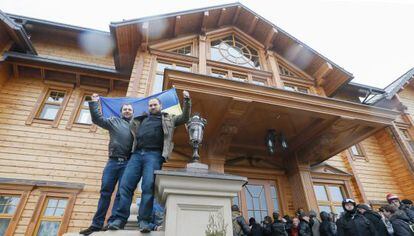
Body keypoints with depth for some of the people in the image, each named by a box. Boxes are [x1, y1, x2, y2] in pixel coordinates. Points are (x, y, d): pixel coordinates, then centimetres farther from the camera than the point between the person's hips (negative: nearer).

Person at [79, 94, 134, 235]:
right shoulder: (114, 121, 17)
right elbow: (97, 119, 11)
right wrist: (94, 103, 7)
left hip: (128, 163, -1)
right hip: (113, 161, 1)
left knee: (121, 193, -1)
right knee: (105, 192, 3)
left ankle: (112, 222, 4)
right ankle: (97, 224, 9)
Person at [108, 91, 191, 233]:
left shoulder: (168, 119, 21)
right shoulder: (142, 119, 30)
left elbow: (184, 118, 15)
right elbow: (134, 132, 37)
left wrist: (186, 101, 5)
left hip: (154, 154, -3)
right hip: (137, 154, 4)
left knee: (148, 186, -16)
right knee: (125, 185, -8)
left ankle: (144, 220, -10)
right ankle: (120, 219, -4)